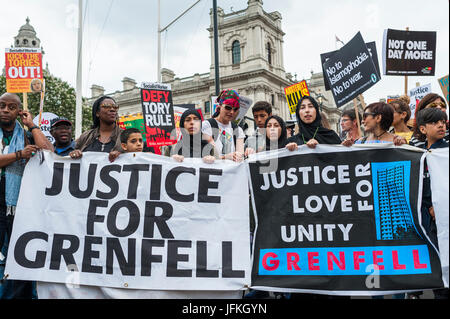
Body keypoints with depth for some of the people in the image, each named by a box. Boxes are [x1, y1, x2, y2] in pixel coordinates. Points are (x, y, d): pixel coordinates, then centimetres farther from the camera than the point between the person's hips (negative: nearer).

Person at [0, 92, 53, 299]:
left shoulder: (26, 135, 12)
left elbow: (48, 153, -5)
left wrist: (32, 125, 2)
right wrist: (19, 154, -11)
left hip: (19, 206, 1)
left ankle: (19, 295, 15)